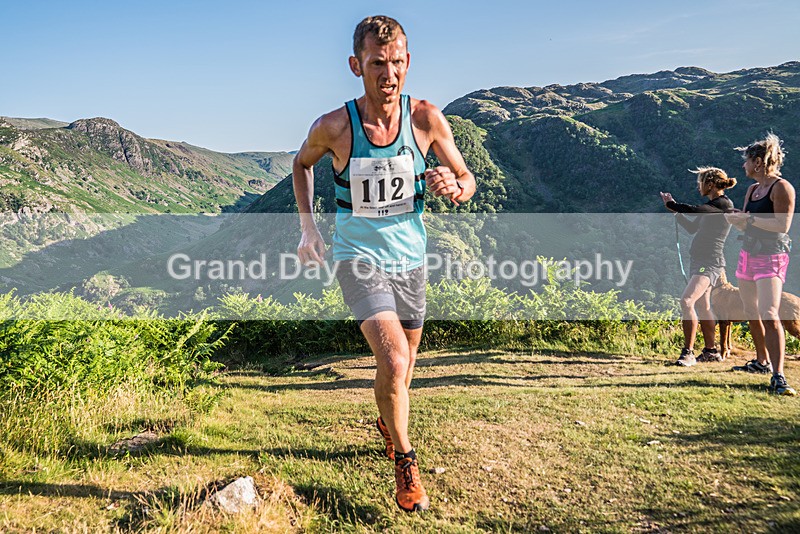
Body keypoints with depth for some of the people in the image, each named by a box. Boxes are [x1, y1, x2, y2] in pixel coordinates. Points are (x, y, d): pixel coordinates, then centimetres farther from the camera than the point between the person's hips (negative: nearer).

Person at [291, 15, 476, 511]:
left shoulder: (427, 118, -11)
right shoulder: (333, 127, -15)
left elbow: (468, 182, -1)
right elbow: (302, 163, 8)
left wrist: (453, 186, -25)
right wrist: (308, 226, 1)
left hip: (410, 258, 3)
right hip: (359, 259, -3)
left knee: (404, 362, 19)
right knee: (393, 363, -20)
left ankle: (389, 423, 51)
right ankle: (405, 459, 6)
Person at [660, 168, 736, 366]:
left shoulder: (724, 204, -12)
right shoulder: (710, 206, 17)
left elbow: (693, 210, -25)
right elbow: (692, 227, 26)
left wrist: (671, 204, -9)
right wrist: (675, 210, 18)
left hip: (710, 263, -10)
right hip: (698, 261, 10)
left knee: (687, 300, -22)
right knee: (702, 307, 15)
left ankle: (688, 353, -18)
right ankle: (711, 351, 26)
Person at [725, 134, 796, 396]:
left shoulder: (782, 188, -12)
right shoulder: (752, 189, 13)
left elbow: (782, 225, -20)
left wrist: (750, 218, -20)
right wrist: (735, 219, -2)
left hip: (771, 258, -9)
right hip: (748, 254, 9)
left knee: (769, 316, -19)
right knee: (751, 312, 16)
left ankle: (778, 376, -20)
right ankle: (762, 361, 30)